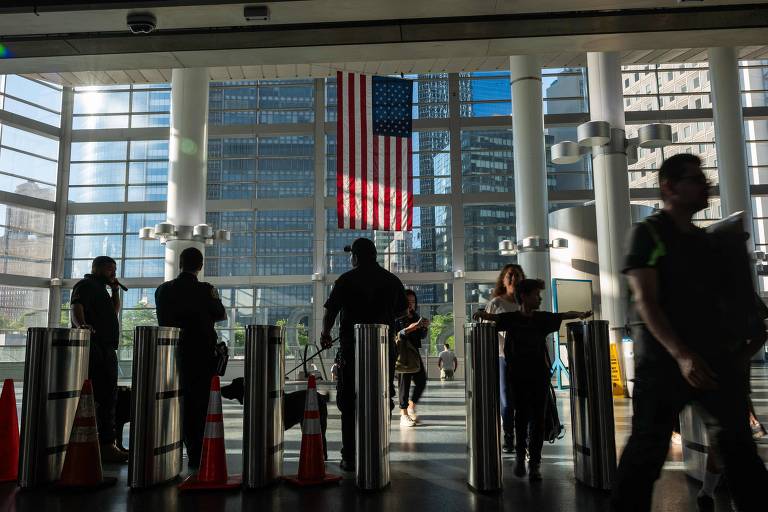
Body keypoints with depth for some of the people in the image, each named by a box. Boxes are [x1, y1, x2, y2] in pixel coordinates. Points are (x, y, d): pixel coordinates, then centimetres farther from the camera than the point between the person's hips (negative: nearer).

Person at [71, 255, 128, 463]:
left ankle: (108, 445, 20)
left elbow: (114, 311, 30)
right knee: (99, 397, -13)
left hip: (107, 350, 10)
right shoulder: (86, 285, -3)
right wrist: (81, 325, -39)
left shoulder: (100, 289, 26)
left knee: (109, 397, 13)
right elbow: (76, 307, -20)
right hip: (94, 349, -10)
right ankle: (105, 446, -13)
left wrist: (115, 290, 19)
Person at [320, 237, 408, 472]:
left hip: (351, 348, -3)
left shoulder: (346, 280, -4)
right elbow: (403, 311, 15)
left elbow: (330, 311, -5)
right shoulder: (392, 280, 6)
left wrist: (325, 334, 13)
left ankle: (350, 458, 8)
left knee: (349, 404, 7)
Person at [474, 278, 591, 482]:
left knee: (538, 418, 1)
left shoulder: (542, 318, 5)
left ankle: (534, 463, 8)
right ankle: (520, 455, 22)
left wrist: (581, 314, -16)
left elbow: (564, 315, 3)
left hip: (540, 375, 2)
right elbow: (494, 317, -11)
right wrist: (482, 314, -34)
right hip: (518, 375, -2)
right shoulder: (511, 318, -3)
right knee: (522, 416, 2)